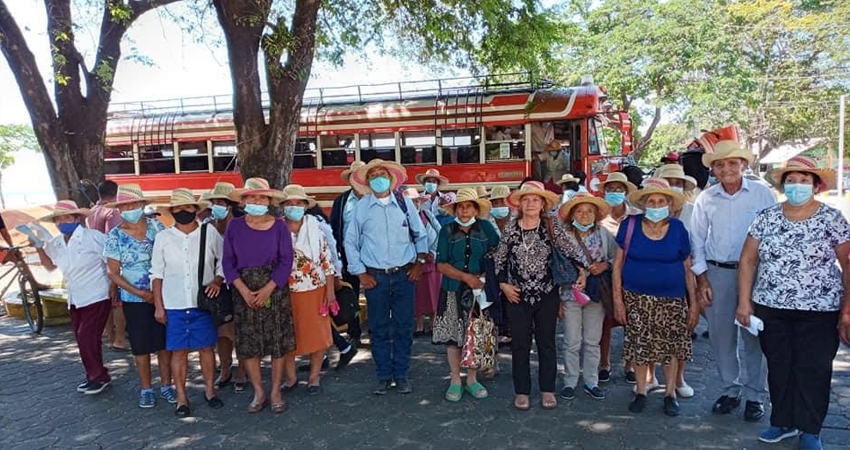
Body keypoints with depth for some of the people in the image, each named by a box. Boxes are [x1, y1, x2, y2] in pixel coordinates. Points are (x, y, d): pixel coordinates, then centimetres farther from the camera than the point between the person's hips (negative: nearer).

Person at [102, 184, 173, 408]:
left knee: (165, 342, 7)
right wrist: (139, 292, -13)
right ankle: (146, 389, 24)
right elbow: (113, 273, -3)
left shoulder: (156, 226, -2)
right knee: (141, 346, 9)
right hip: (134, 300, -1)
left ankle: (166, 385, 22)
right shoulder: (115, 236, -4)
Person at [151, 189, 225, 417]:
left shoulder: (210, 233, -2)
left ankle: (210, 391, 25)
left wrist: (217, 281, -9)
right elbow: (156, 274, 5)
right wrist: (159, 306, 3)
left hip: (203, 303, 0)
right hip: (174, 306, 1)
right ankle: (181, 398, 20)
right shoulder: (163, 237, 1)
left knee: (206, 348, 9)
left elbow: (224, 260, 7)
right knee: (179, 351, 7)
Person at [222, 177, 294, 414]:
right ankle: (258, 392, 19)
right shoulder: (234, 226, 1)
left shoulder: (279, 226, -4)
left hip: (274, 290, -1)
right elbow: (228, 261, 1)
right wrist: (244, 290, -10)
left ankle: (276, 391, 16)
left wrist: (267, 289, -14)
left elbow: (286, 261, -6)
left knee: (278, 341, 3)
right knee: (248, 343, 4)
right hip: (244, 292, 2)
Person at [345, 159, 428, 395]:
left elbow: (420, 235, 12)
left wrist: (420, 262, 5)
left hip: (404, 275, 1)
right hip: (375, 277, -1)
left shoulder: (405, 203, 3)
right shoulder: (361, 207, 0)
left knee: (404, 327, 6)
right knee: (379, 329, 7)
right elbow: (350, 242, 5)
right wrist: (360, 273, 1)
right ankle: (384, 376, 21)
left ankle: (402, 375, 21)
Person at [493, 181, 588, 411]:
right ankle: (522, 391, 21)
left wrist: (583, 269, -22)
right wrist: (503, 284, -3)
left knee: (546, 343, 9)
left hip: (547, 295, 0)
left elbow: (572, 250, -9)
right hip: (517, 296, 1)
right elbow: (499, 260, 5)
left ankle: (547, 390, 23)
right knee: (520, 344, 9)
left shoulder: (552, 226, -5)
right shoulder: (510, 228, -2)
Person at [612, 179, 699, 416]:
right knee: (639, 344, 7)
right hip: (637, 298, 0)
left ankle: (670, 393, 24)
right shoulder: (630, 226, -5)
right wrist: (618, 299, -6)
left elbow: (687, 268, 4)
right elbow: (618, 263, -2)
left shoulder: (677, 229, -2)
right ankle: (641, 392, 24)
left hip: (671, 299, 0)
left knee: (671, 345, 5)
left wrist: (694, 302, 2)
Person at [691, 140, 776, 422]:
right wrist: (701, 278, 3)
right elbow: (697, 239, 7)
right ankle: (731, 390, 25)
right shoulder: (706, 198, 5)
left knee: (754, 336, 4)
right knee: (721, 336, 8)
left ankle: (755, 396, 20)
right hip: (717, 273, 2)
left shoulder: (762, 194, -1)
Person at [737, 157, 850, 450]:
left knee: (813, 371, 6)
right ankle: (783, 421, 29)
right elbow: (748, 260, 3)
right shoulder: (767, 217, 2)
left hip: (819, 311, -2)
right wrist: (744, 302, -1)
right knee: (778, 367, 12)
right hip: (771, 308, 2)